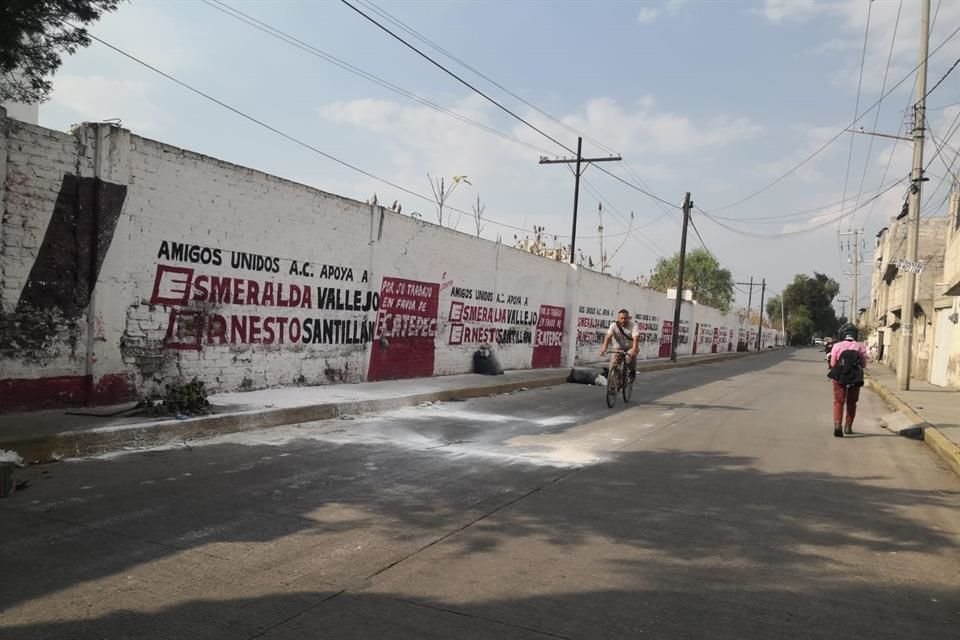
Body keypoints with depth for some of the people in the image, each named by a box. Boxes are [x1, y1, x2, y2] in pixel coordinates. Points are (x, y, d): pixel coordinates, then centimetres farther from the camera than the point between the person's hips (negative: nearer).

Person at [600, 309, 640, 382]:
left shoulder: (634, 325, -19)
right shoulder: (614, 325, -14)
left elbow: (636, 339, -31)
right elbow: (608, 337, -25)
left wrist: (633, 350, -48)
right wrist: (604, 349, -41)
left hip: (630, 348, -2)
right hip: (618, 348, 2)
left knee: (630, 356, -31)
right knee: (613, 363, -17)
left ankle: (632, 372, -5)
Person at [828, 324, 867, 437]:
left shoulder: (837, 346, -4)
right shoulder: (861, 347, -1)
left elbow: (833, 364, -2)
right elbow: (864, 365, 2)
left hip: (839, 377, -1)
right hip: (856, 378, 1)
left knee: (839, 402, 2)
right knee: (851, 403, 17)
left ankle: (837, 424, -18)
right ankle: (848, 426, 24)